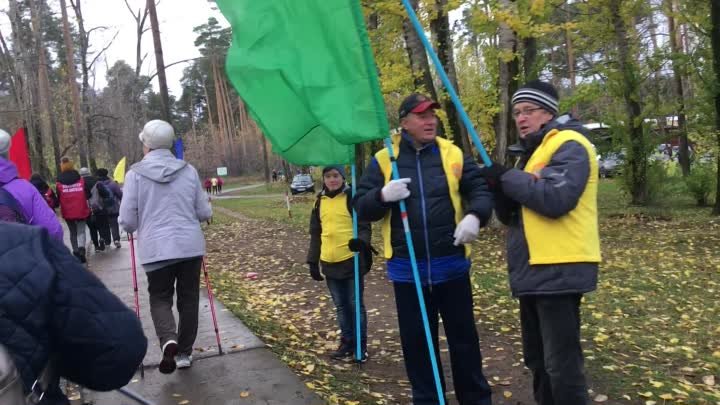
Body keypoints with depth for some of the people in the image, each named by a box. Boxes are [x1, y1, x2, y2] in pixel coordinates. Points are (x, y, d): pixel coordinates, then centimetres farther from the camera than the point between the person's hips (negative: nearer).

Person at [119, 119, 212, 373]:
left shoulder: (135, 173, -4)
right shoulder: (189, 170, 1)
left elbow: (127, 220, -4)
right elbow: (205, 213, 6)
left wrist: (141, 226, 18)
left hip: (156, 248, -2)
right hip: (191, 245, 2)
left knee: (160, 298, 15)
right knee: (188, 299, 15)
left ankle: (168, 340, -10)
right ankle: (184, 352, 22)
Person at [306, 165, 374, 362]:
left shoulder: (352, 198, -6)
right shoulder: (320, 202, 9)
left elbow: (364, 226, -7)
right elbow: (315, 233, 15)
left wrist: (361, 241, -29)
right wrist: (313, 261, 11)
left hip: (352, 261, -5)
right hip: (329, 263, 5)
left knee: (356, 304, 4)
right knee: (341, 306, 14)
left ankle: (361, 345, 17)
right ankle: (347, 342, 27)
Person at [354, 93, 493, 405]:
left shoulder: (454, 155, 2)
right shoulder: (383, 159, 1)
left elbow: (481, 190, 2)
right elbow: (361, 207, -2)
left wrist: (475, 216, -19)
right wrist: (383, 196, -23)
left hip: (451, 265, 0)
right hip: (407, 269, 0)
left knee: (463, 337, 12)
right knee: (416, 340, 12)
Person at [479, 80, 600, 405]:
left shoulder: (569, 146, -8)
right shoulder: (532, 152, 20)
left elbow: (555, 198, -25)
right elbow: (511, 216, 16)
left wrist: (507, 177, -14)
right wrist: (500, 188, -5)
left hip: (558, 271, -10)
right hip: (533, 270, 10)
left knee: (560, 363, -5)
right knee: (537, 359, 18)